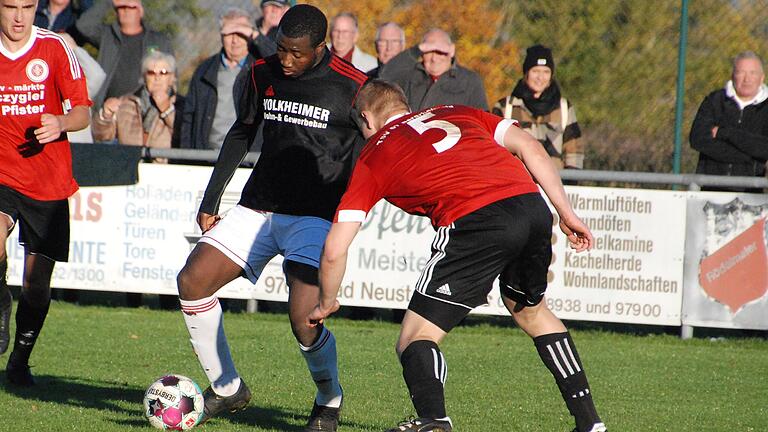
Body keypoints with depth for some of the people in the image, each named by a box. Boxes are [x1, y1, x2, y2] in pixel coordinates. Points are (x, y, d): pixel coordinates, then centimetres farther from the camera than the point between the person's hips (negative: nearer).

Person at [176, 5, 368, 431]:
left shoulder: (353, 87, -8)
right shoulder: (263, 73, 6)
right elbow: (241, 133, 18)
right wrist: (210, 199, 16)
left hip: (314, 217, -5)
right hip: (258, 207, 5)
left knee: (304, 321, -20)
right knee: (192, 281, -11)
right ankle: (226, 387, 5)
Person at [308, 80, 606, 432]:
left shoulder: (371, 157, 19)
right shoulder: (455, 113, 30)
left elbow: (334, 251, 15)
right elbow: (529, 146, 17)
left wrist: (326, 304, 31)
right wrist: (566, 213, 18)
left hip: (474, 221, -5)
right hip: (532, 205, 5)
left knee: (415, 340, 5)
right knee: (531, 309, 32)